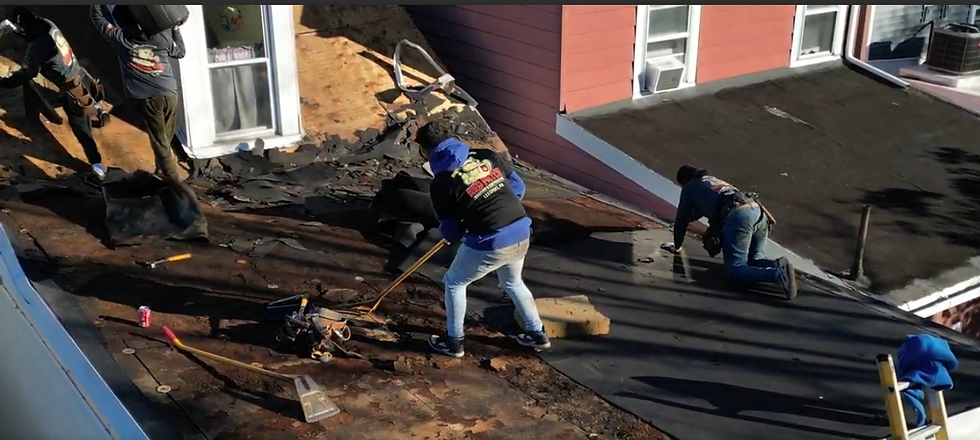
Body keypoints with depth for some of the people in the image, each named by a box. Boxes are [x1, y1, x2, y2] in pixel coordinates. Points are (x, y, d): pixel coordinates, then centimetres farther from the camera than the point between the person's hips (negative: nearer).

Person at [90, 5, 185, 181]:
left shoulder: (119, 39, -9)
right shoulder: (161, 37, -4)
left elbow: (97, 15, 4)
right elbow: (180, 52, 16)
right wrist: (175, 28, 22)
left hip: (146, 98, -2)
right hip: (169, 93, 3)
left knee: (159, 139, 7)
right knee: (166, 136, 21)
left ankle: (173, 177, 10)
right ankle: (165, 165, 40)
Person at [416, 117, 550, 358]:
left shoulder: (441, 184, -7)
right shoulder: (487, 156, 5)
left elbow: (450, 233, 0)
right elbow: (518, 187, 13)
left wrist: (461, 231, 22)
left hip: (491, 244, -6)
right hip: (522, 233, 6)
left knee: (454, 283, 21)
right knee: (512, 282, 34)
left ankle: (453, 342, 30)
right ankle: (538, 334, 41)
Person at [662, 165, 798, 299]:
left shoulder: (689, 187, 21)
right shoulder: (714, 180, 41)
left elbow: (681, 220, 25)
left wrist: (677, 246, 40)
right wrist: (688, 217, 75)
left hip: (737, 216, -7)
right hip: (757, 210, 7)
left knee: (734, 271, -11)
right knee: (755, 260, 20)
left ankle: (777, 275, -34)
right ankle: (778, 265, -13)